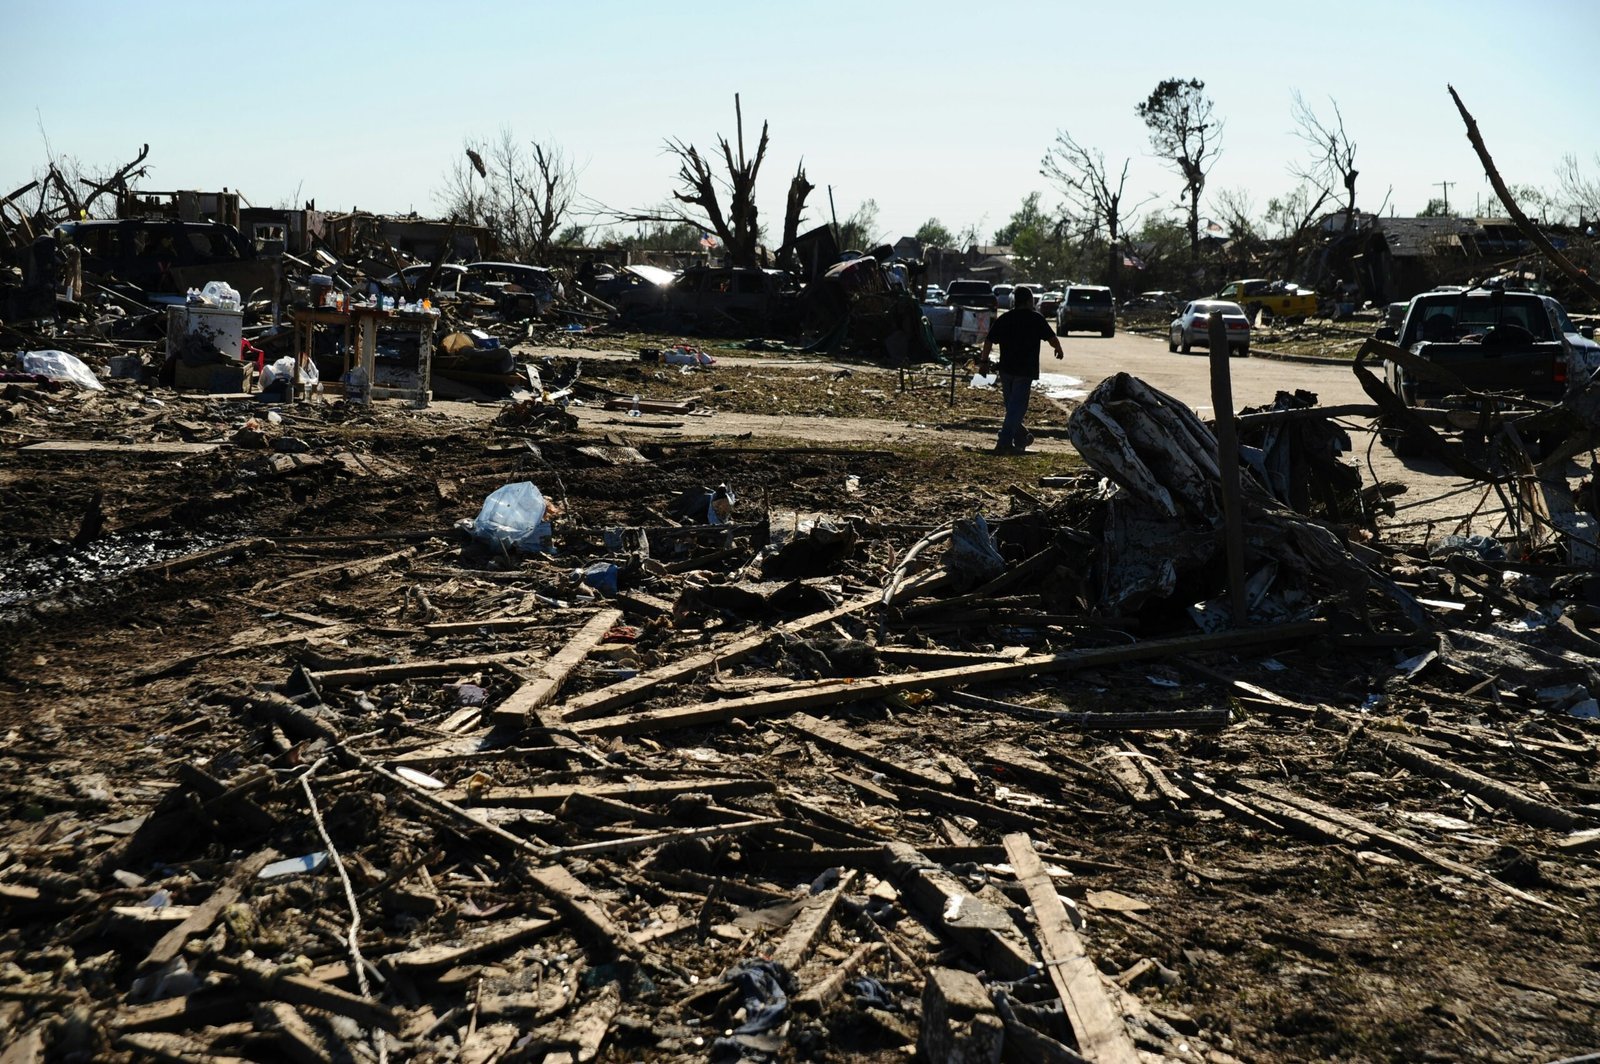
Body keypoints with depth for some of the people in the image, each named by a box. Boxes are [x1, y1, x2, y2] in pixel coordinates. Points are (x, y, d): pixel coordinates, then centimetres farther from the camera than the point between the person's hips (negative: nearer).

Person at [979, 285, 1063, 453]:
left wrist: (985, 360, 12)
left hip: (1006, 369, 5)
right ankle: (1004, 442, -15)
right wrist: (1059, 350, 18)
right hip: (1025, 370, -5)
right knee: (1017, 407, -5)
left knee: (1011, 406, 17)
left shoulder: (1003, 318, 6)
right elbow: (1052, 339, -2)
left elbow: (988, 341, 3)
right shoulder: (1036, 318, -3)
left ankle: (1021, 438, 31)